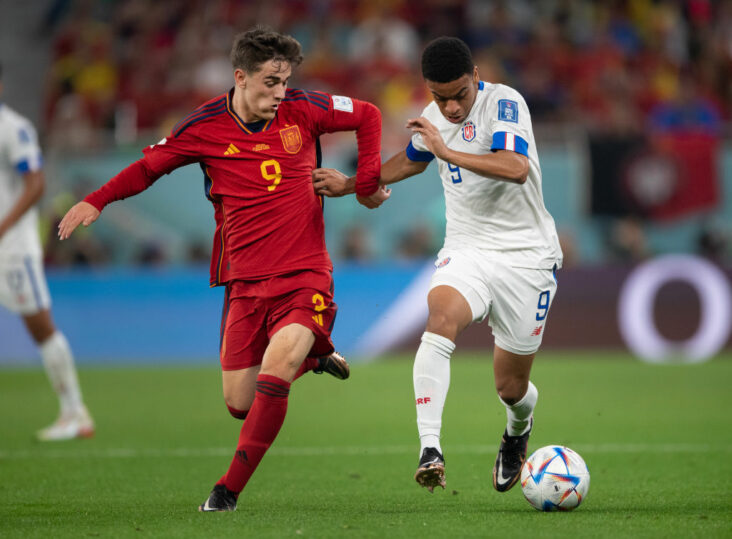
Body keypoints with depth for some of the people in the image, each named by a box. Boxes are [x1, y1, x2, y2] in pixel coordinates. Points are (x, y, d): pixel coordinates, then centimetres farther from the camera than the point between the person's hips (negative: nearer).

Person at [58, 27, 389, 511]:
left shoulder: (303, 111, -4)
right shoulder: (204, 128, -3)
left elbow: (368, 116, 11)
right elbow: (151, 165, 12)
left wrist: (367, 184, 5)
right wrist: (97, 200, 2)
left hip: (304, 275, -2)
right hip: (245, 282, 2)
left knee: (272, 378, -23)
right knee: (239, 403, 2)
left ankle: (229, 491, -10)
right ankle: (312, 355, 31)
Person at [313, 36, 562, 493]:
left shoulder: (505, 103, -15)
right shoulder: (433, 116, 5)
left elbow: (516, 168, -33)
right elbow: (412, 160, 29)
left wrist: (447, 151, -33)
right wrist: (351, 184, 28)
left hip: (525, 257, -4)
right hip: (466, 249, 4)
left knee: (512, 388, 3)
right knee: (440, 319, -31)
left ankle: (518, 429, 43)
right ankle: (430, 448, -39)